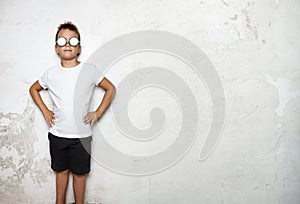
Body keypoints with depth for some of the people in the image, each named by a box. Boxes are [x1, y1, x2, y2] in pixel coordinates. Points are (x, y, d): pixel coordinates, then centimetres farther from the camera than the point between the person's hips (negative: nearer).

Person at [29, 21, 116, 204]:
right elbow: (34, 89, 17)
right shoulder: (51, 73, -1)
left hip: (81, 135, -2)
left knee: (79, 173, 11)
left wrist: (97, 113, -4)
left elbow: (111, 89, 2)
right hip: (57, 134, 3)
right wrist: (45, 111, 6)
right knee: (61, 170, 19)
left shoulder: (90, 70, -8)